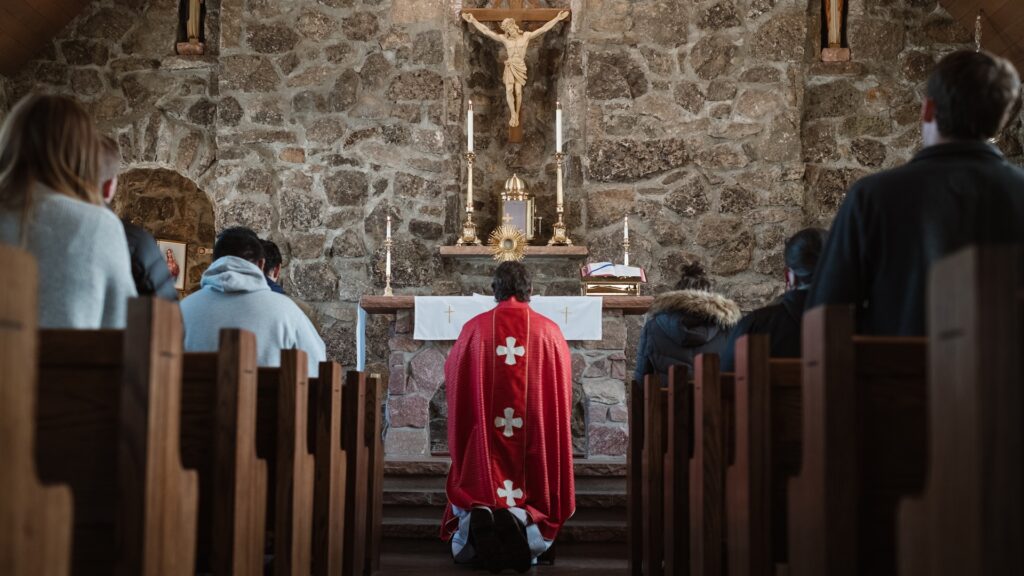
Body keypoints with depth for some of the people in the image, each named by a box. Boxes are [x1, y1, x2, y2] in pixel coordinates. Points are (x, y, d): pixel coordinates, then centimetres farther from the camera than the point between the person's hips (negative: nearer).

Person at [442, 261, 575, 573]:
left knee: (480, 489, 8)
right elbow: (563, 389, 10)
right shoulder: (549, 331, 0)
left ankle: (478, 517, -27)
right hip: (535, 437, 0)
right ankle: (521, 518, -28)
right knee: (536, 494, 6)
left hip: (483, 437, 1)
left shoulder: (474, 328, 1)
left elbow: (452, 376, 15)